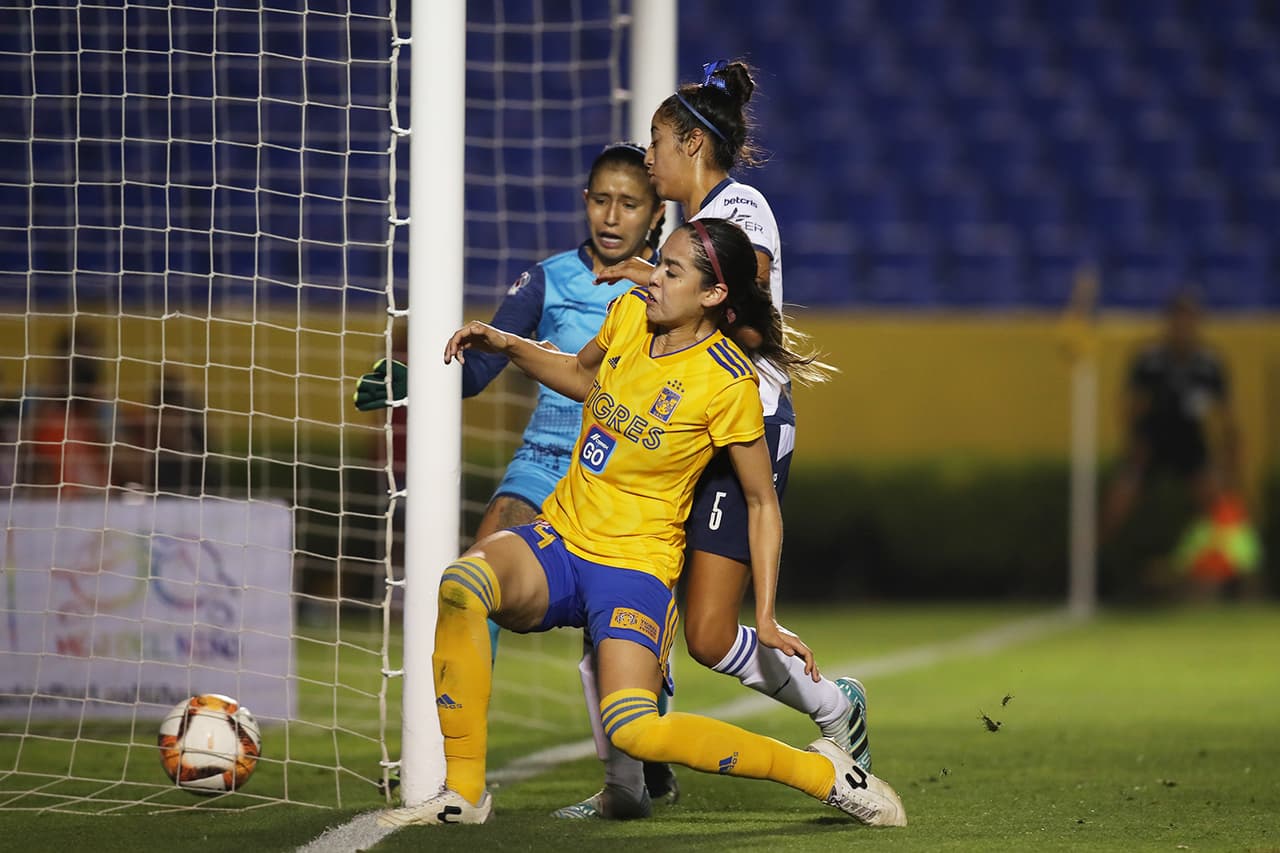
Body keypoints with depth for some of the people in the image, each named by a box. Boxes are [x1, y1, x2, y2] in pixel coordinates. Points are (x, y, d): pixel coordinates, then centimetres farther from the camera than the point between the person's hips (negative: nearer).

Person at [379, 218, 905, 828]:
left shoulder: (727, 382, -13)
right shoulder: (629, 313, 3)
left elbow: (761, 503, -4)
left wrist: (766, 620, -7)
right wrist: (507, 346, 11)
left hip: (636, 565, -5)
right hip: (557, 542, 5)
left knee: (633, 731, -28)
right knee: (461, 585, -29)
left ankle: (821, 771, -7)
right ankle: (463, 794, -19)